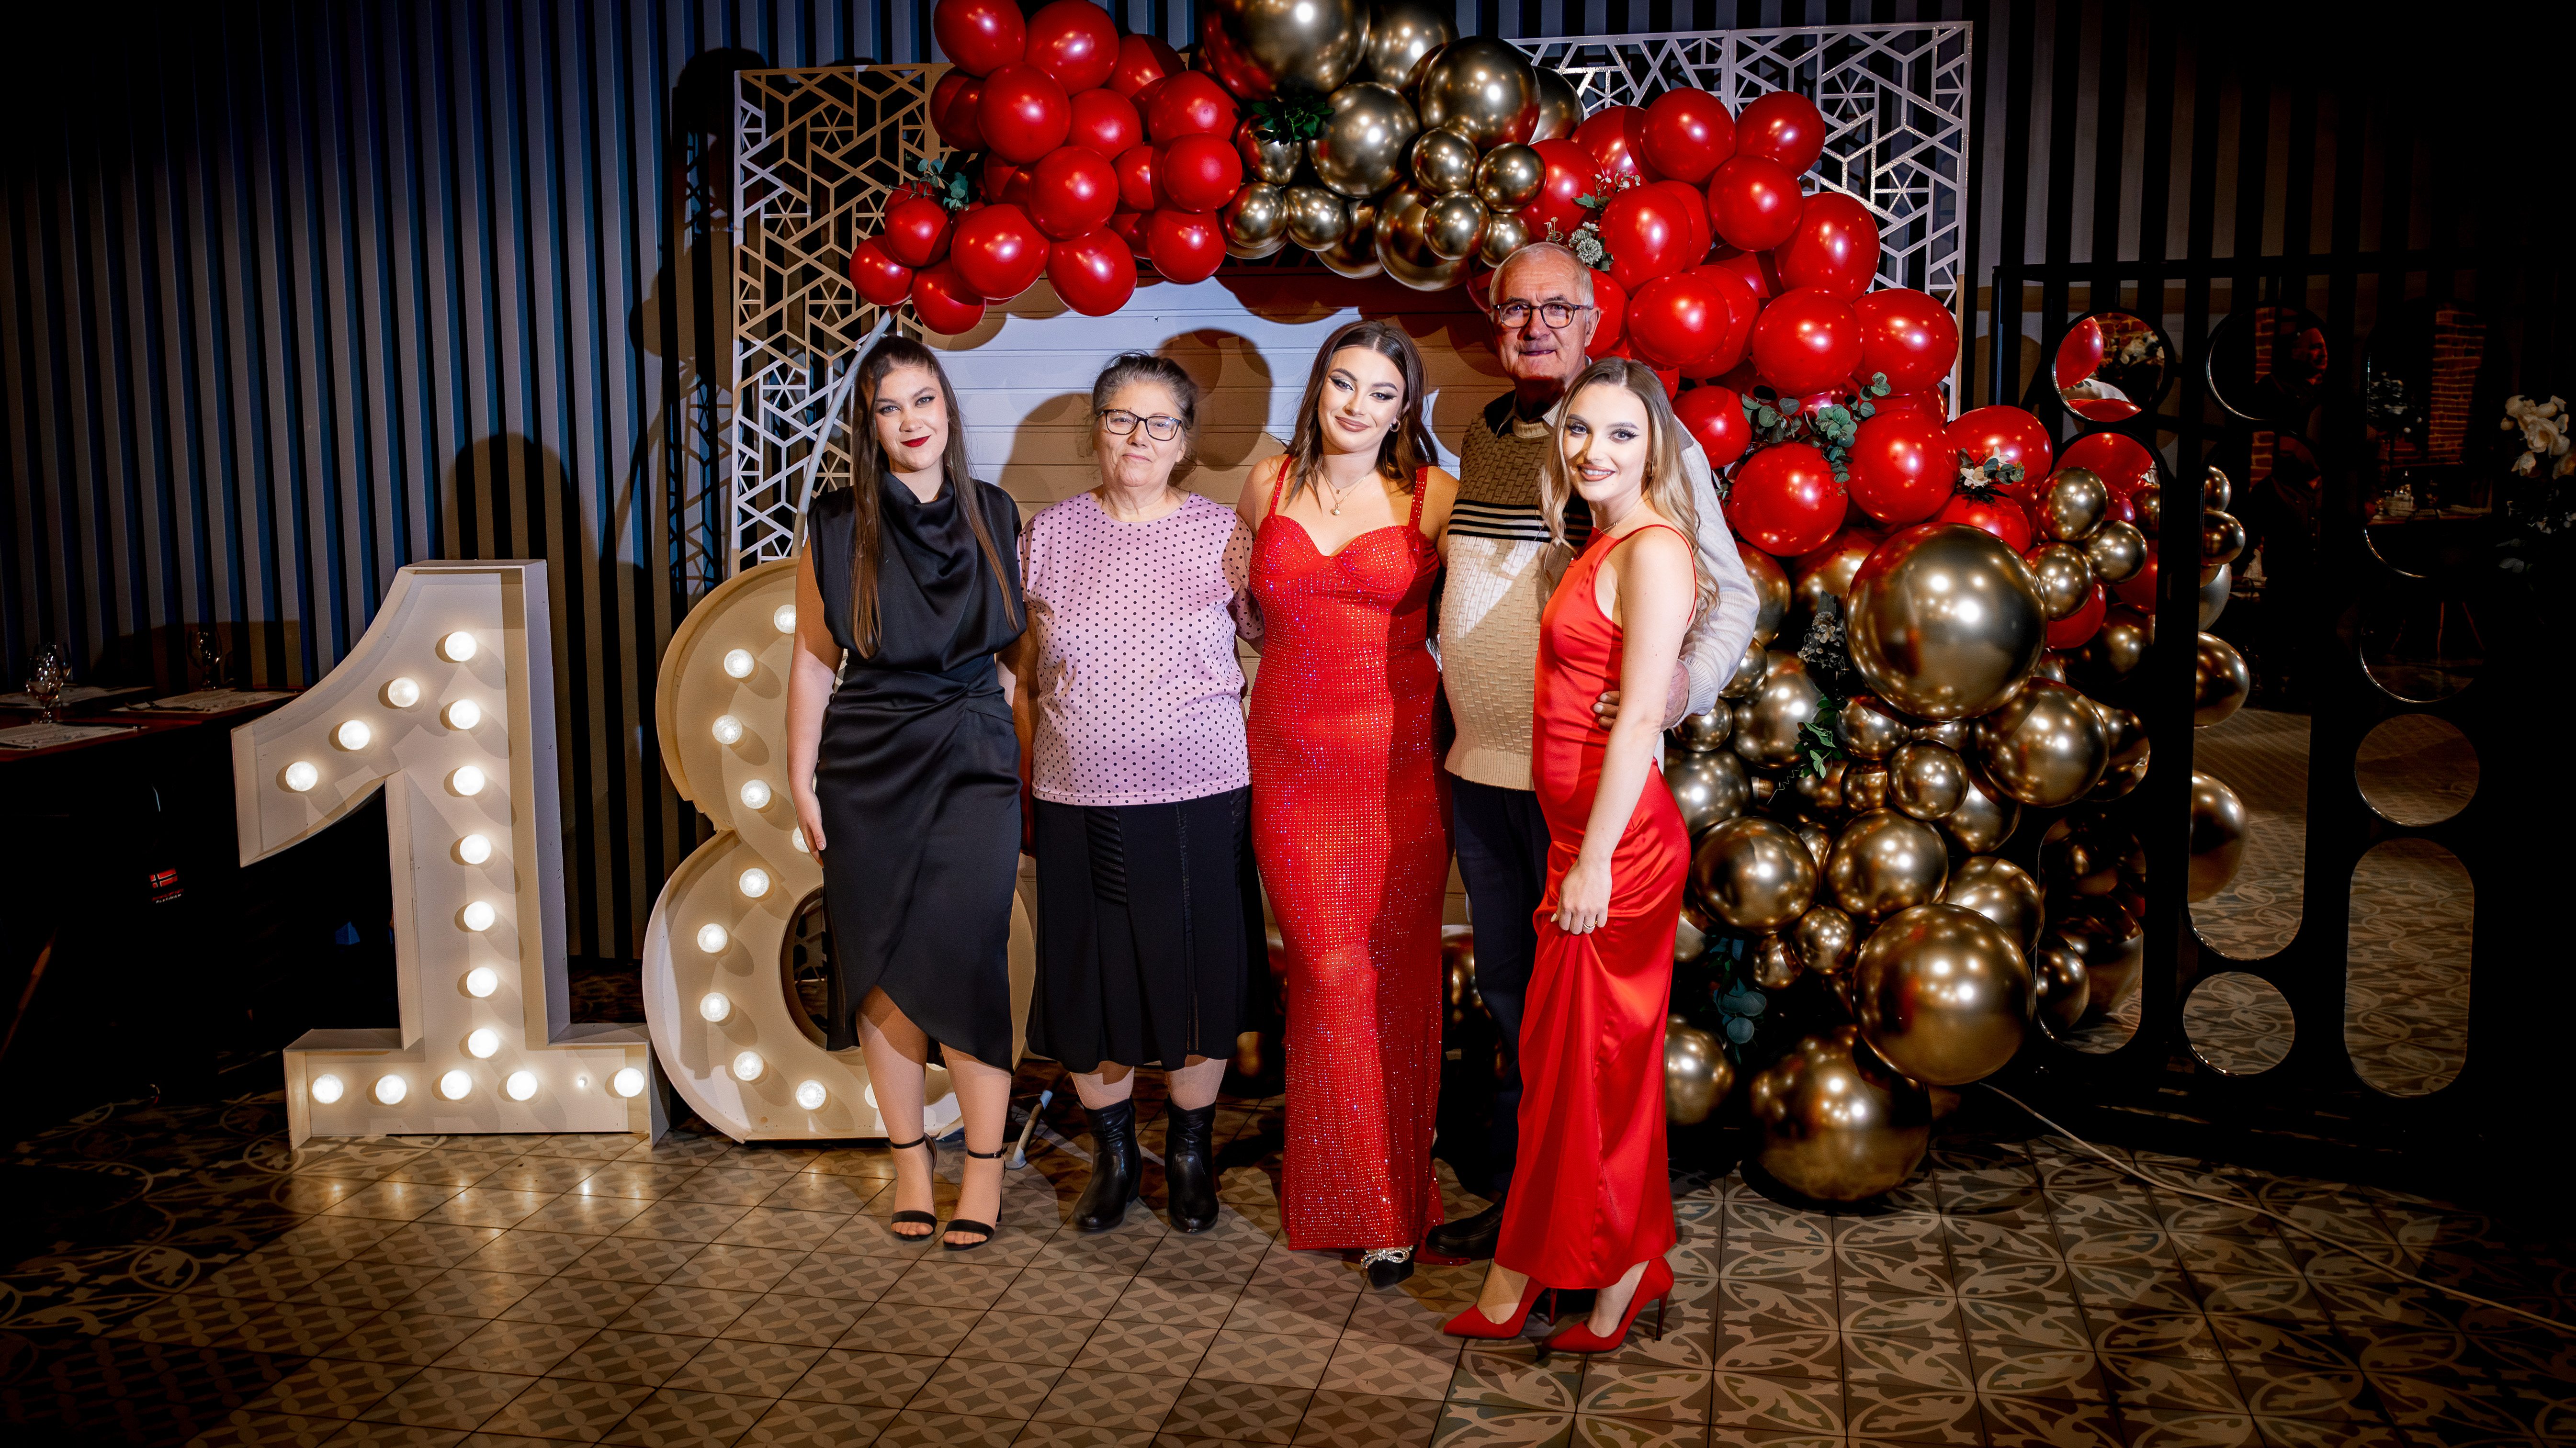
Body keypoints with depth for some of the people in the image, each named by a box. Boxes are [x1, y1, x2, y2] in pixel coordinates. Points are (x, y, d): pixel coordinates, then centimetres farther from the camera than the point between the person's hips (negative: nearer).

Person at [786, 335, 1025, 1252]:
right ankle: (909, 1157, 20)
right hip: (867, 770, 1)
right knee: (882, 969, 4)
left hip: (972, 764, 0)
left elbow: (1017, 648, 9)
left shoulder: (994, 517, 5)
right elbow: (813, 662, 5)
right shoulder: (836, 526, 2)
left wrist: (1026, 761, 3)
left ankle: (985, 1162, 6)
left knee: (962, 960, -10)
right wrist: (801, 780, 1)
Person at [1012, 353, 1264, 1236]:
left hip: (1199, 800, -1)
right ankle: (1113, 1155, 29)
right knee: (1089, 987, 8)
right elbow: (1026, 675, 12)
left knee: (1197, 984, 6)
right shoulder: (1051, 533, 5)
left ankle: (1190, 1153, 28)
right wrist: (1023, 780, 10)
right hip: (1078, 803, 1)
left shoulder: (1220, 532, 1)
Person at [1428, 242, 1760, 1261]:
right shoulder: (1481, 438, 12)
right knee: (1507, 993, 16)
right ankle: (1513, 1199, 31)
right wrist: (1427, 670, 15)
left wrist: (1686, 683, -25)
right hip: (1477, 767, 7)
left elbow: (1731, 595, -9)